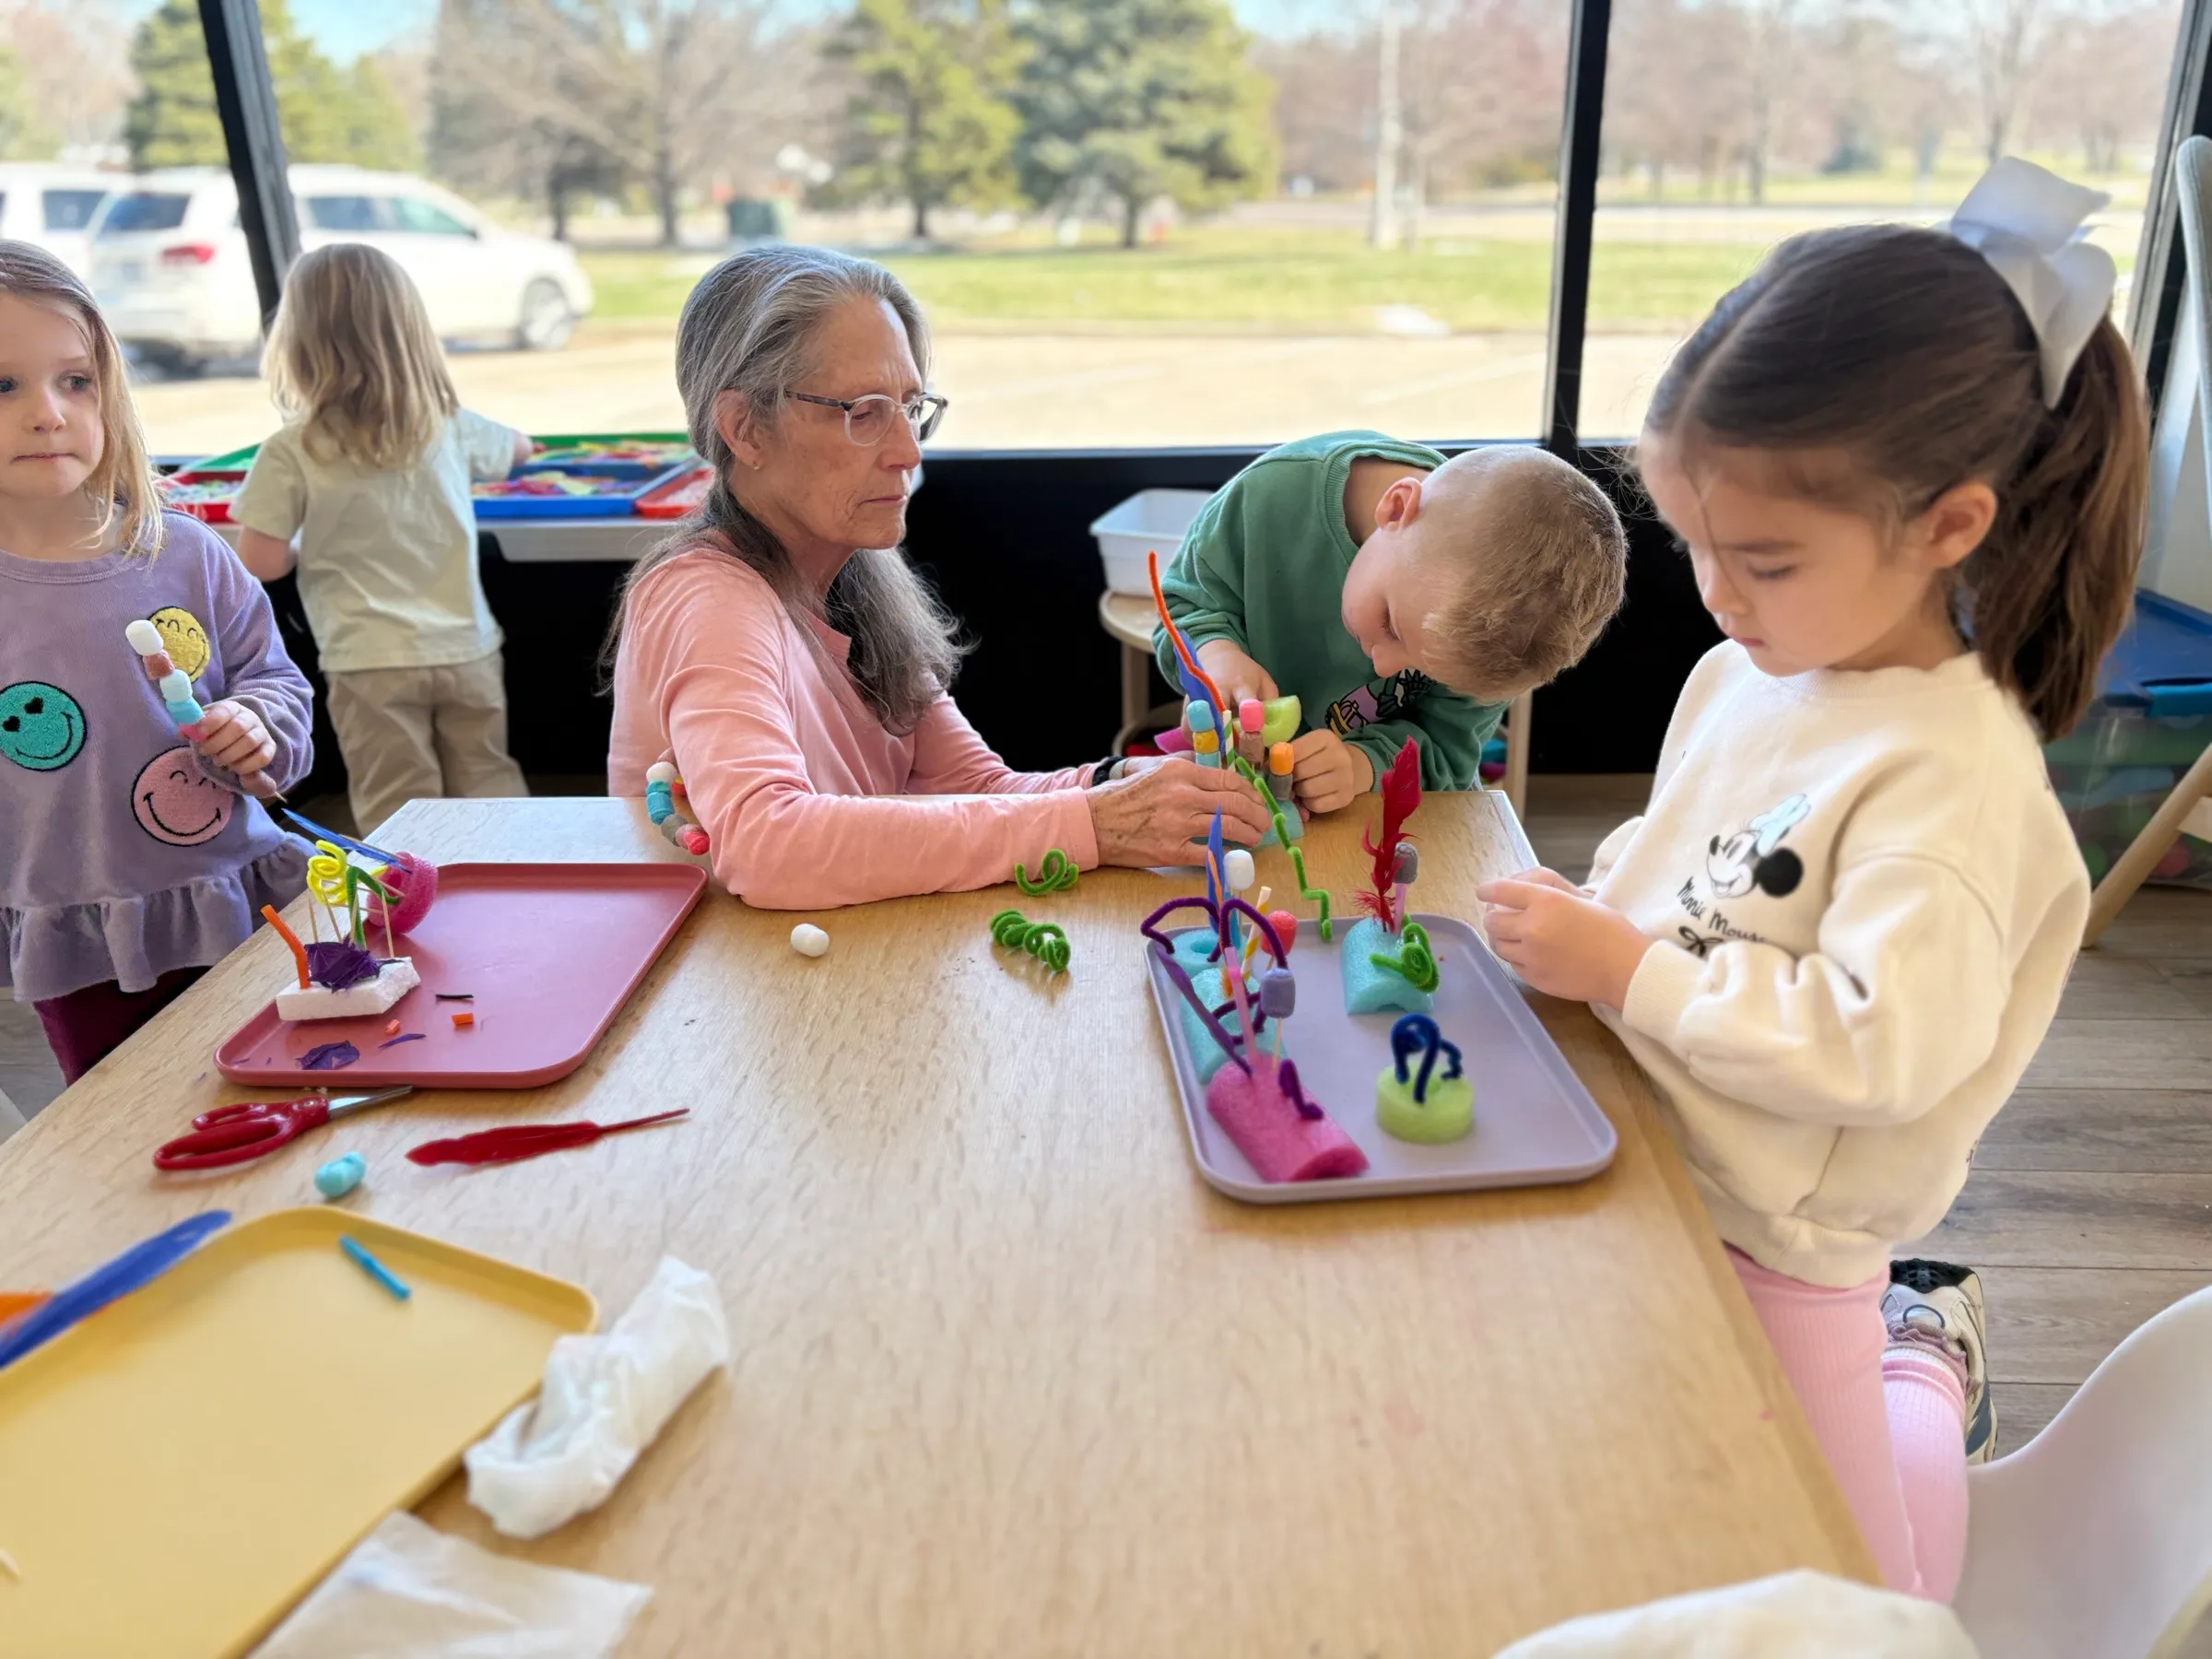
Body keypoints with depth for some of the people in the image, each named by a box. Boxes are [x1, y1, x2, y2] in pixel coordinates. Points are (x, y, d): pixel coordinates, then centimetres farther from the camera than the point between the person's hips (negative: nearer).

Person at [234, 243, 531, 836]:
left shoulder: (291, 453, -9)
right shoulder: (450, 427, 3)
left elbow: (262, 562, -8)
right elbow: (519, 447, 23)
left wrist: (313, 544, 12)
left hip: (374, 660, -3)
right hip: (467, 649, 4)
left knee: (398, 815, 3)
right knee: (491, 786, 15)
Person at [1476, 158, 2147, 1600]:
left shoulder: (1949, 770, -25)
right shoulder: (1747, 674, 0)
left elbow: (1882, 1045, -32)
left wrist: (1627, 970, -28)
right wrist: (1585, 914, -4)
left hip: (1769, 1249, -7)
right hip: (1638, 1183, 7)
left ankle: (1925, 1362, 36)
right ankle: (1890, 1319, 36)